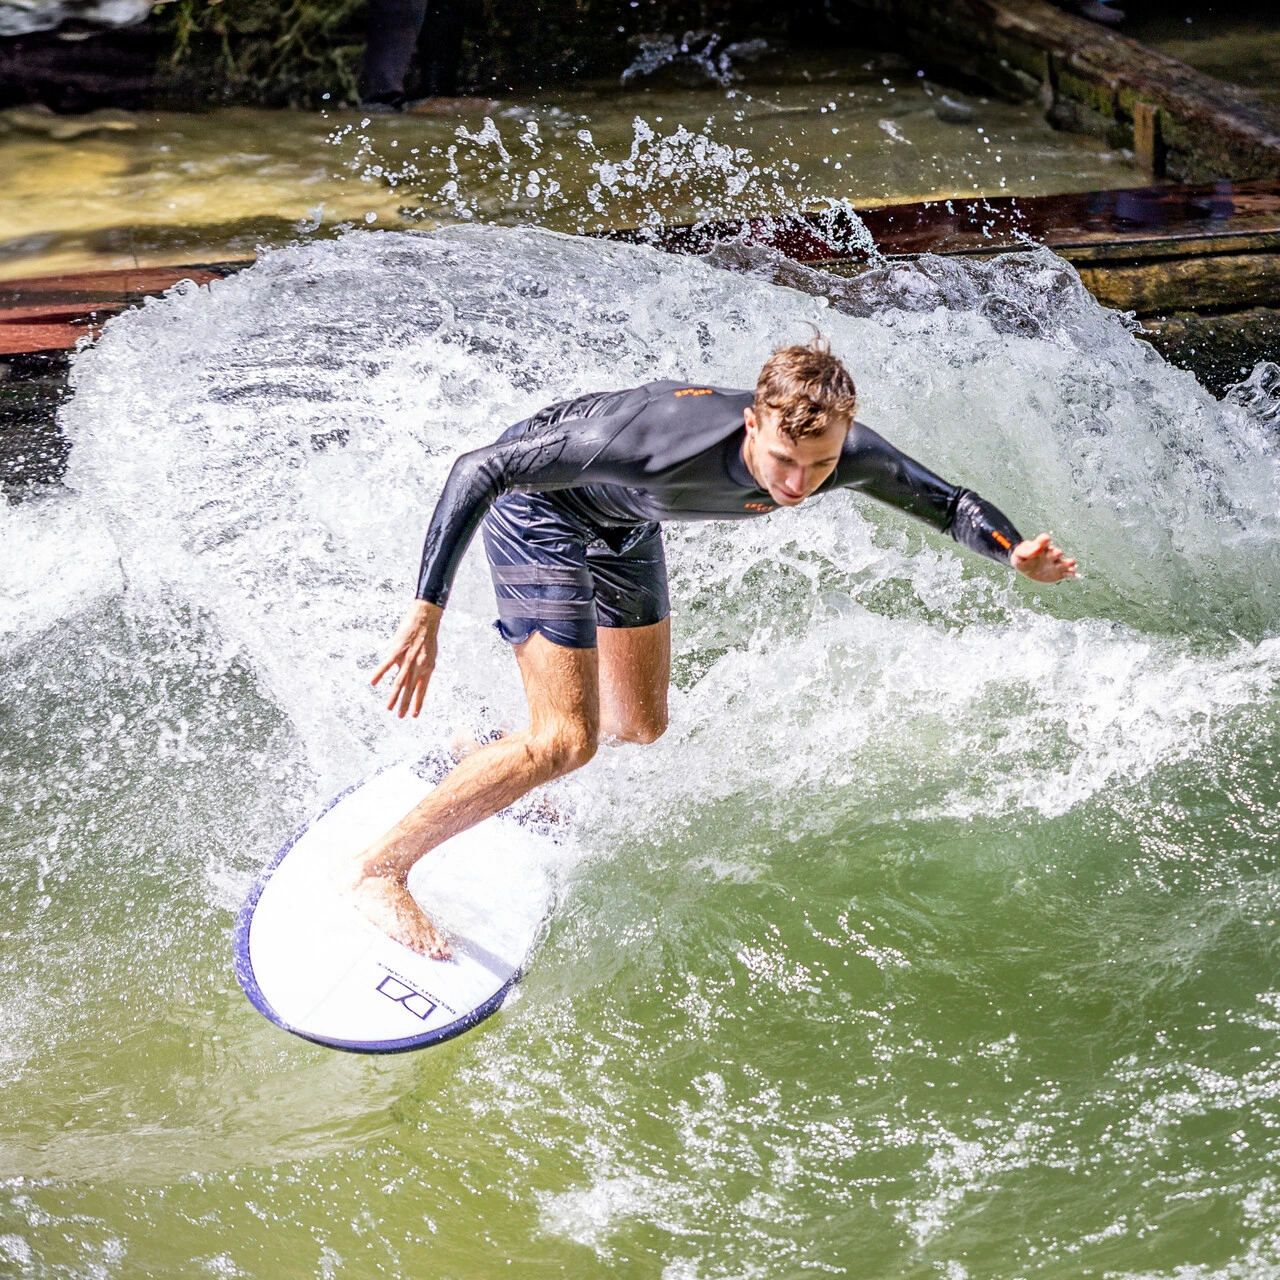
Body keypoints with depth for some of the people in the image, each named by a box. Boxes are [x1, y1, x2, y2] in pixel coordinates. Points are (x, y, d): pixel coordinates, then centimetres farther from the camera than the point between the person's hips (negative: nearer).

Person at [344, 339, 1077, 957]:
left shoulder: (846, 455, -27)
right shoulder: (661, 439, -44)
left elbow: (945, 501, -8)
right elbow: (480, 470, -39)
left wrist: (1016, 553, -29)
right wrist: (427, 611, -45)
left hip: (623, 521, 7)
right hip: (536, 497, -7)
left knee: (640, 725, 17)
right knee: (567, 742, -17)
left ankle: (477, 759, 42)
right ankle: (379, 870, -4)